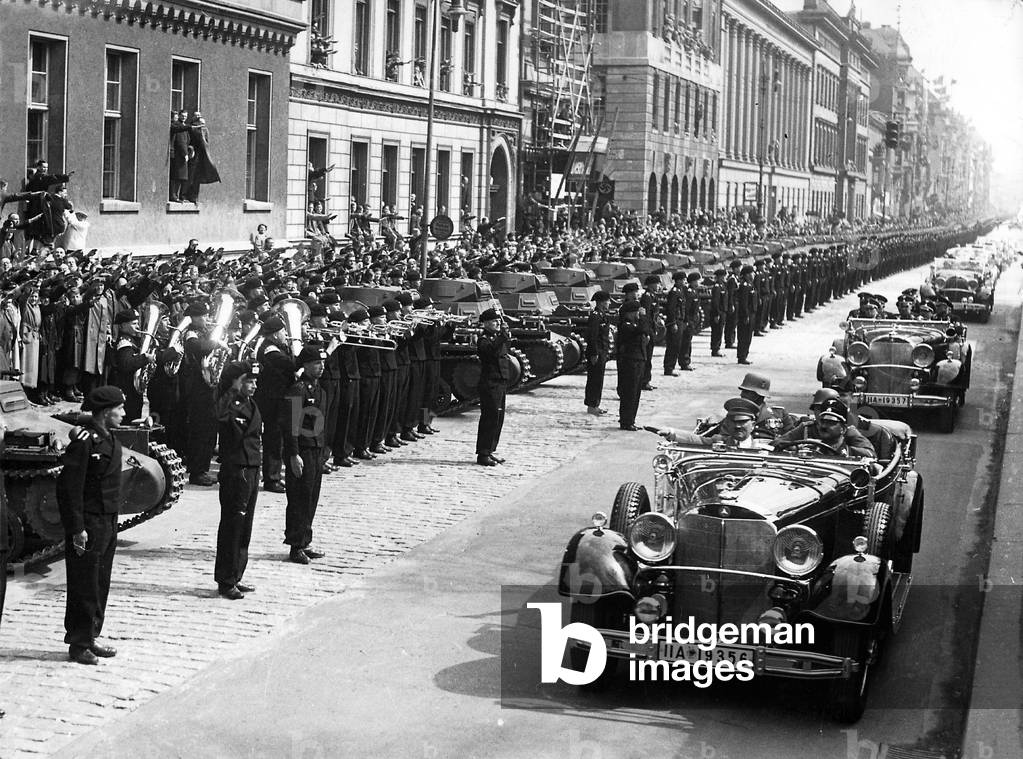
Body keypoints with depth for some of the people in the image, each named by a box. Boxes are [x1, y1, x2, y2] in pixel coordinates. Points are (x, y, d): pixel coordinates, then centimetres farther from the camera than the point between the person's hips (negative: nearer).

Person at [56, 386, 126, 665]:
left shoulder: (109, 440, 11)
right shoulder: (84, 441, -17)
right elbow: (70, 488, -19)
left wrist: (113, 522, 17)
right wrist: (77, 529, -20)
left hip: (108, 522, 9)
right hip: (89, 524, -9)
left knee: (100, 584, 14)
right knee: (84, 586, -2)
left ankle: (90, 638, 23)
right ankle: (78, 645, 6)